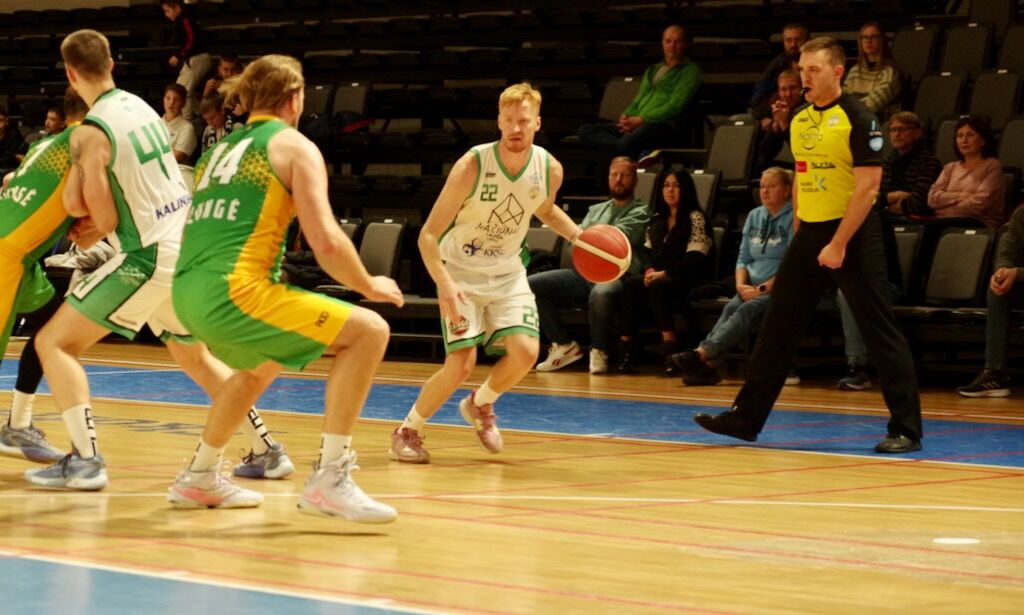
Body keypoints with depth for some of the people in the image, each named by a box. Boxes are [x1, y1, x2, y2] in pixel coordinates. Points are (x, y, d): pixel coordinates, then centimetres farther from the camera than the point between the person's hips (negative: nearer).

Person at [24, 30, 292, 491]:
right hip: (189, 245, 8)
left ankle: (85, 459, -9)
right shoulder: (141, 107, 10)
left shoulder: (90, 133, -14)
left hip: (149, 257, -8)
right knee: (193, 355, 28)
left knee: (54, 342, 1)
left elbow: (105, 218, -14)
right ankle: (268, 451, 25)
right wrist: (97, 225, 11)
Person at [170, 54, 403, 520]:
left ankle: (200, 478, 40)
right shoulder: (295, 147, 2)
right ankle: (329, 479, -10)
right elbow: (325, 241, -8)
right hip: (234, 290, -8)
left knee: (261, 365, 37)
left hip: (187, 292, 8)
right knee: (368, 331, -4)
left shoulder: (220, 149, 23)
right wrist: (370, 286, 8)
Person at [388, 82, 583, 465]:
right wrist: (444, 283, -36)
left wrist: (579, 236, -2)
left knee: (525, 351, -16)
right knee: (461, 364, -16)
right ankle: (407, 431, 7)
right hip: (462, 272, -4)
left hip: (507, 273, 4)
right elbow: (428, 235, -22)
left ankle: (480, 405, 16)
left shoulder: (549, 169, -11)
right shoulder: (472, 166, -24)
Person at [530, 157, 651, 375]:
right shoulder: (596, 210, 29)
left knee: (601, 293, -43)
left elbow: (617, 235, -8)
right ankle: (565, 346, -4)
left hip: (617, 276, -6)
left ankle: (599, 352, -17)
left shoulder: (641, 212, 10)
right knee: (530, 286, -14)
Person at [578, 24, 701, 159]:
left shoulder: (690, 70, 6)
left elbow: (676, 106, -6)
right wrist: (626, 117, 2)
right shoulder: (652, 70, 29)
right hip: (638, 124, 8)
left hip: (664, 124, -8)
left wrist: (641, 119, -13)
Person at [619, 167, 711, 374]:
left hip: (686, 281, -6)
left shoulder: (695, 218, -2)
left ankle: (669, 346, -41)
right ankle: (627, 344, -31)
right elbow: (648, 250, 19)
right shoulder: (657, 220, 19)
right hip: (657, 276, 6)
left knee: (657, 286, -37)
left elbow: (695, 258, -12)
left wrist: (665, 273, -18)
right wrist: (650, 269, -4)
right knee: (629, 284, -25)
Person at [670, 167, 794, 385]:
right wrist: (741, 285, -2)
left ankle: (701, 355, -50)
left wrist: (764, 288, -18)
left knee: (749, 309, -31)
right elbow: (743, 258, 18)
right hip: (751, 288, 6)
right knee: (731, 307, -25)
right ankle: (706, 365, -45)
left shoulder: (794, 219, -3)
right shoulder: (754, 216, 18)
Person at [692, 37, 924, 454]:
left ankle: (906, 429, -1)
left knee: (880, 331, -5)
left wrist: (839, 244, -19)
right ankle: (746, 417, 14)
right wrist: (799, 233, 14)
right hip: (810, 232, 7)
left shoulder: (857, 119, -12)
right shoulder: (799, 121, 10)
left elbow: (868, 186, -16)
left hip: (852, 233, -7)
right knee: (778, 326, 8)